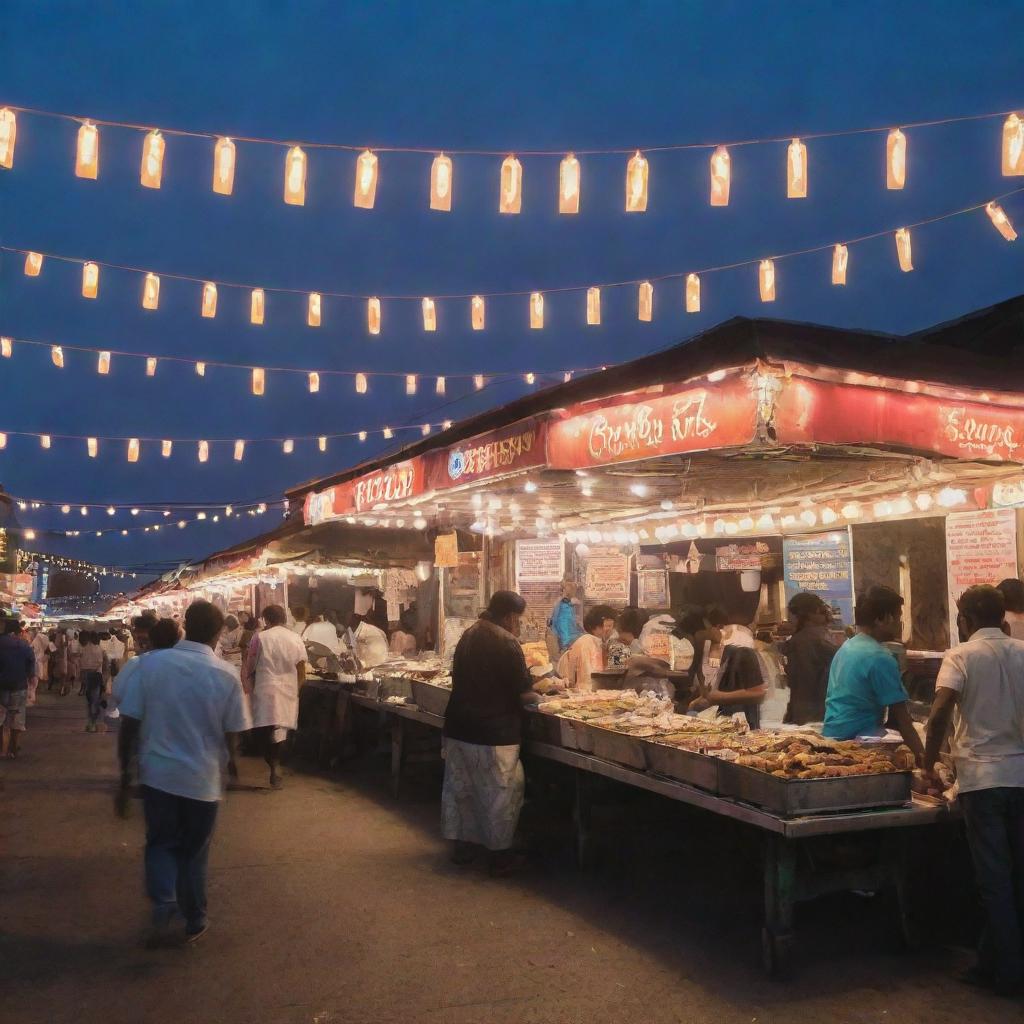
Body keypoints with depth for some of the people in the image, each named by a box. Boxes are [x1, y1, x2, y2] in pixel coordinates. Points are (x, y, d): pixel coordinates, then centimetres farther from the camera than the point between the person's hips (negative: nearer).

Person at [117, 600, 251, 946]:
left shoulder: (149, 663, -9)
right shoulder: (226, 675, -11)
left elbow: (128, 725, -7)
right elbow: (231, 737, -4)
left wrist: (125, 775, 5)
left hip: (158, 773, 1)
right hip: (203, 778, 0)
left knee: (161, 843, 19)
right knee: (194, 851, 17)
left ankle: (163, 910, 0)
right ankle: (194, 921, 29)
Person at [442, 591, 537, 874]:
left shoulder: (469, 635, 6)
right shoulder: (507, 642, -18)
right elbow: (524, 694, -16)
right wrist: (537, 695, 7)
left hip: (458, 729, 8)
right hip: (493, 733, -7)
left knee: (459, 787, 18)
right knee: (501, 793, 6)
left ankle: (462, 845, 30)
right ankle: (500, 855, 14)